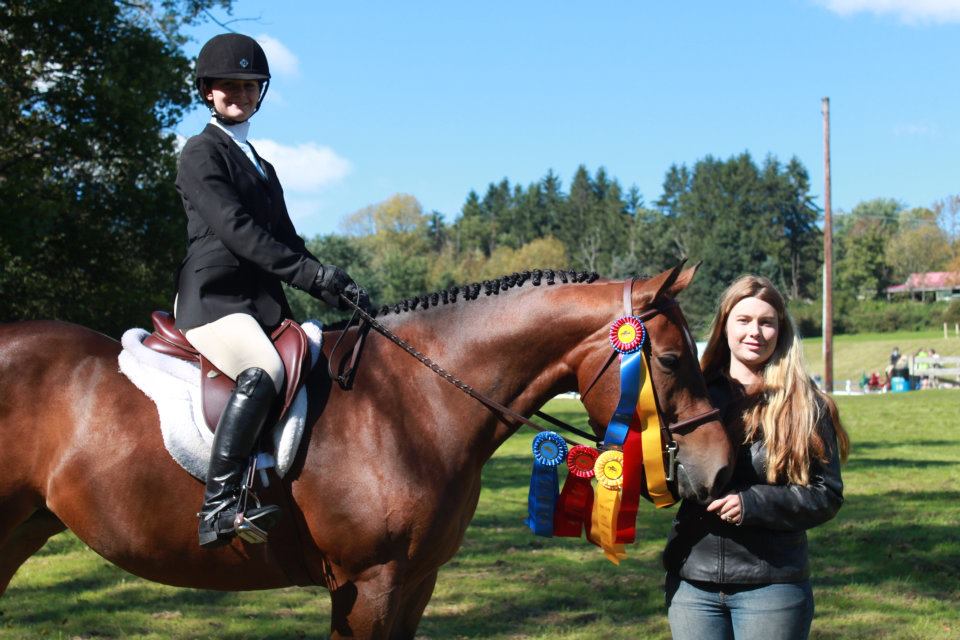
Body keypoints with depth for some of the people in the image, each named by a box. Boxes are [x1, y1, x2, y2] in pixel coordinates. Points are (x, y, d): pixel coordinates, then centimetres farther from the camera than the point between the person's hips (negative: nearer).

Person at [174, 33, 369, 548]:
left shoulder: (260, 166, 26)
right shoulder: (202, 153, 1)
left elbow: (286, 241, 20)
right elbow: (235, 229, -13)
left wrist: (336, 285, 3)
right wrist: (311, 274, -19)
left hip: (260, 300, 9)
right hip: (211, 297, -9)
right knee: (263, 372, -34)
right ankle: (217, 506, -37)